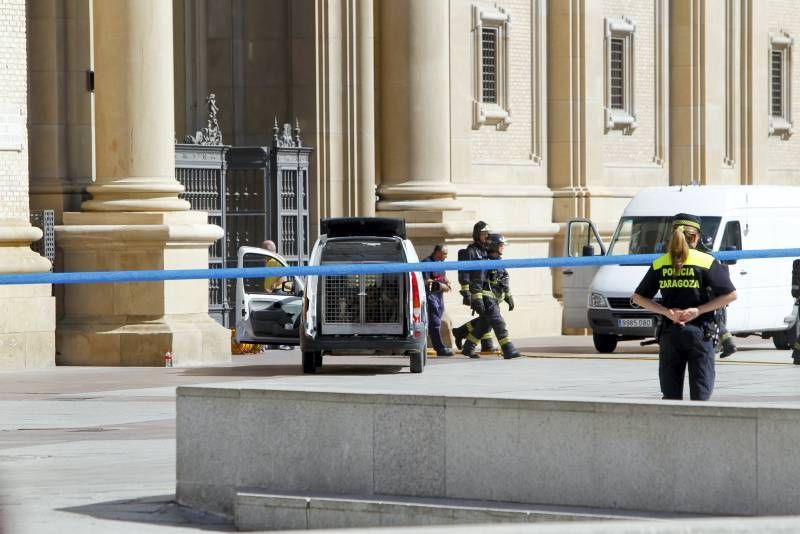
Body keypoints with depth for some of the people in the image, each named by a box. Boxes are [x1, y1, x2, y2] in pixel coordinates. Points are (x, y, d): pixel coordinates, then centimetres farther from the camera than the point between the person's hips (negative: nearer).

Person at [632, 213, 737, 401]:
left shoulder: (659, 264, 4)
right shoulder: (706, 262, -4)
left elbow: (638, 298, 7)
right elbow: (730, 295, -7)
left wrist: (666, 311, -3)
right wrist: (699, 310, -7)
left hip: (669, 334, 3)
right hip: (699, 331, -3)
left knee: (671, 397, 9)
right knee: (700, 393, -1)